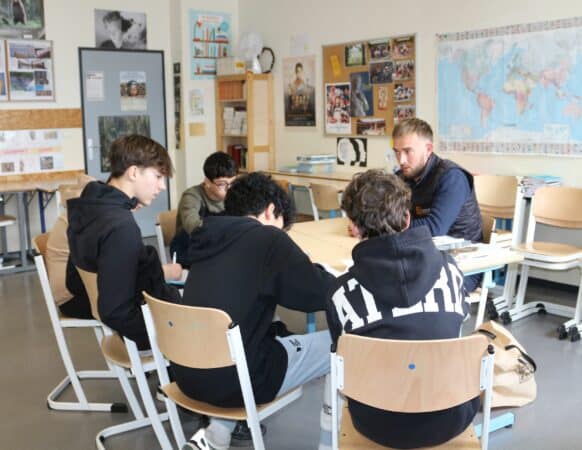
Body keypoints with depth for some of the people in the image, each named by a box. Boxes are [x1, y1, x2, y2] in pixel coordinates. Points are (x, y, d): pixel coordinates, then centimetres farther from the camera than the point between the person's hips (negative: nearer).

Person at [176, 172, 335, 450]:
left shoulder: (213, 237, 8)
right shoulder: (268, 238, -10)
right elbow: (322, 294, -6)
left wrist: (301, 268, 25)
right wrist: (313, 271, 15)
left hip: (188, 374, 7)